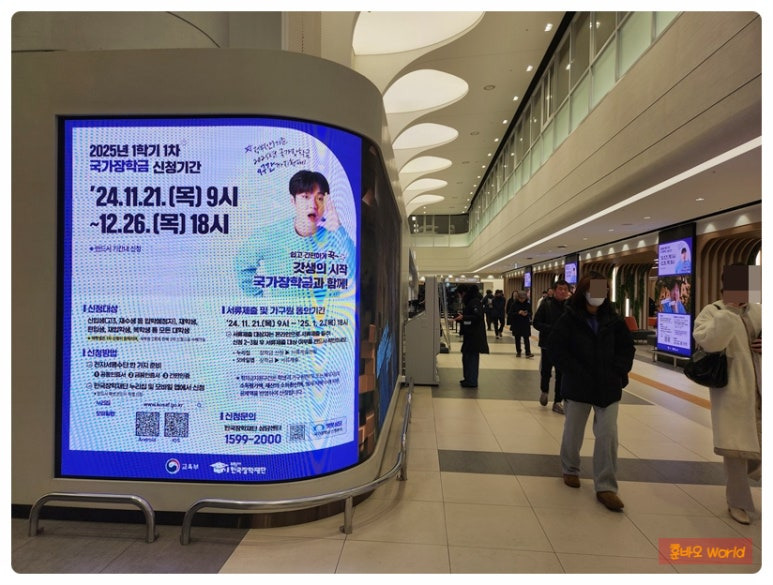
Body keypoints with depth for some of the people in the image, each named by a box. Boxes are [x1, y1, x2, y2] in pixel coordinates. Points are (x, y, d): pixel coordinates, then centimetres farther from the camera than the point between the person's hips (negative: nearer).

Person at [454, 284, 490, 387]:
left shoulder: (475, 302, -15)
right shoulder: (469, 301, 14)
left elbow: (478, 317, -24)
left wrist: (463, 317, -22)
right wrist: (460, 317, 6)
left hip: (475, 335, -10)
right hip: (469, 334, 10)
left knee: (472, 357, -4)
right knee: (466, 357, 14)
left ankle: (472, 381, 4)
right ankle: (468, 379, 24)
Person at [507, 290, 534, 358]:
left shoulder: (528, 304, 1)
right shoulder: (514, 304, -4)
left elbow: (530, 313, 8)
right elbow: (510, 314, -7)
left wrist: (527, 314, -15)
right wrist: (518, 313, -20)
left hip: (526, 325, 0)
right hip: (516, 325, 0)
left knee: (526, 338, -4)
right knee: (517, 339, 8)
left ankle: (528, 353, -3)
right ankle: (518, 352, 18)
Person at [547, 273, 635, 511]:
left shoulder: (613, 320, 2)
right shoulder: (569, 319, -9)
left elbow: (627, 347, 9)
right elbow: (555, 347, -11)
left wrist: (618, 371, -4)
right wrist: (575, 372, -15)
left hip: (608, 387, 3)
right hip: (578, 386, -2)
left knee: (608, 435, 0)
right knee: (573, 432, 12)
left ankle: (605, 487, 11)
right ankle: (570, 470, 36)